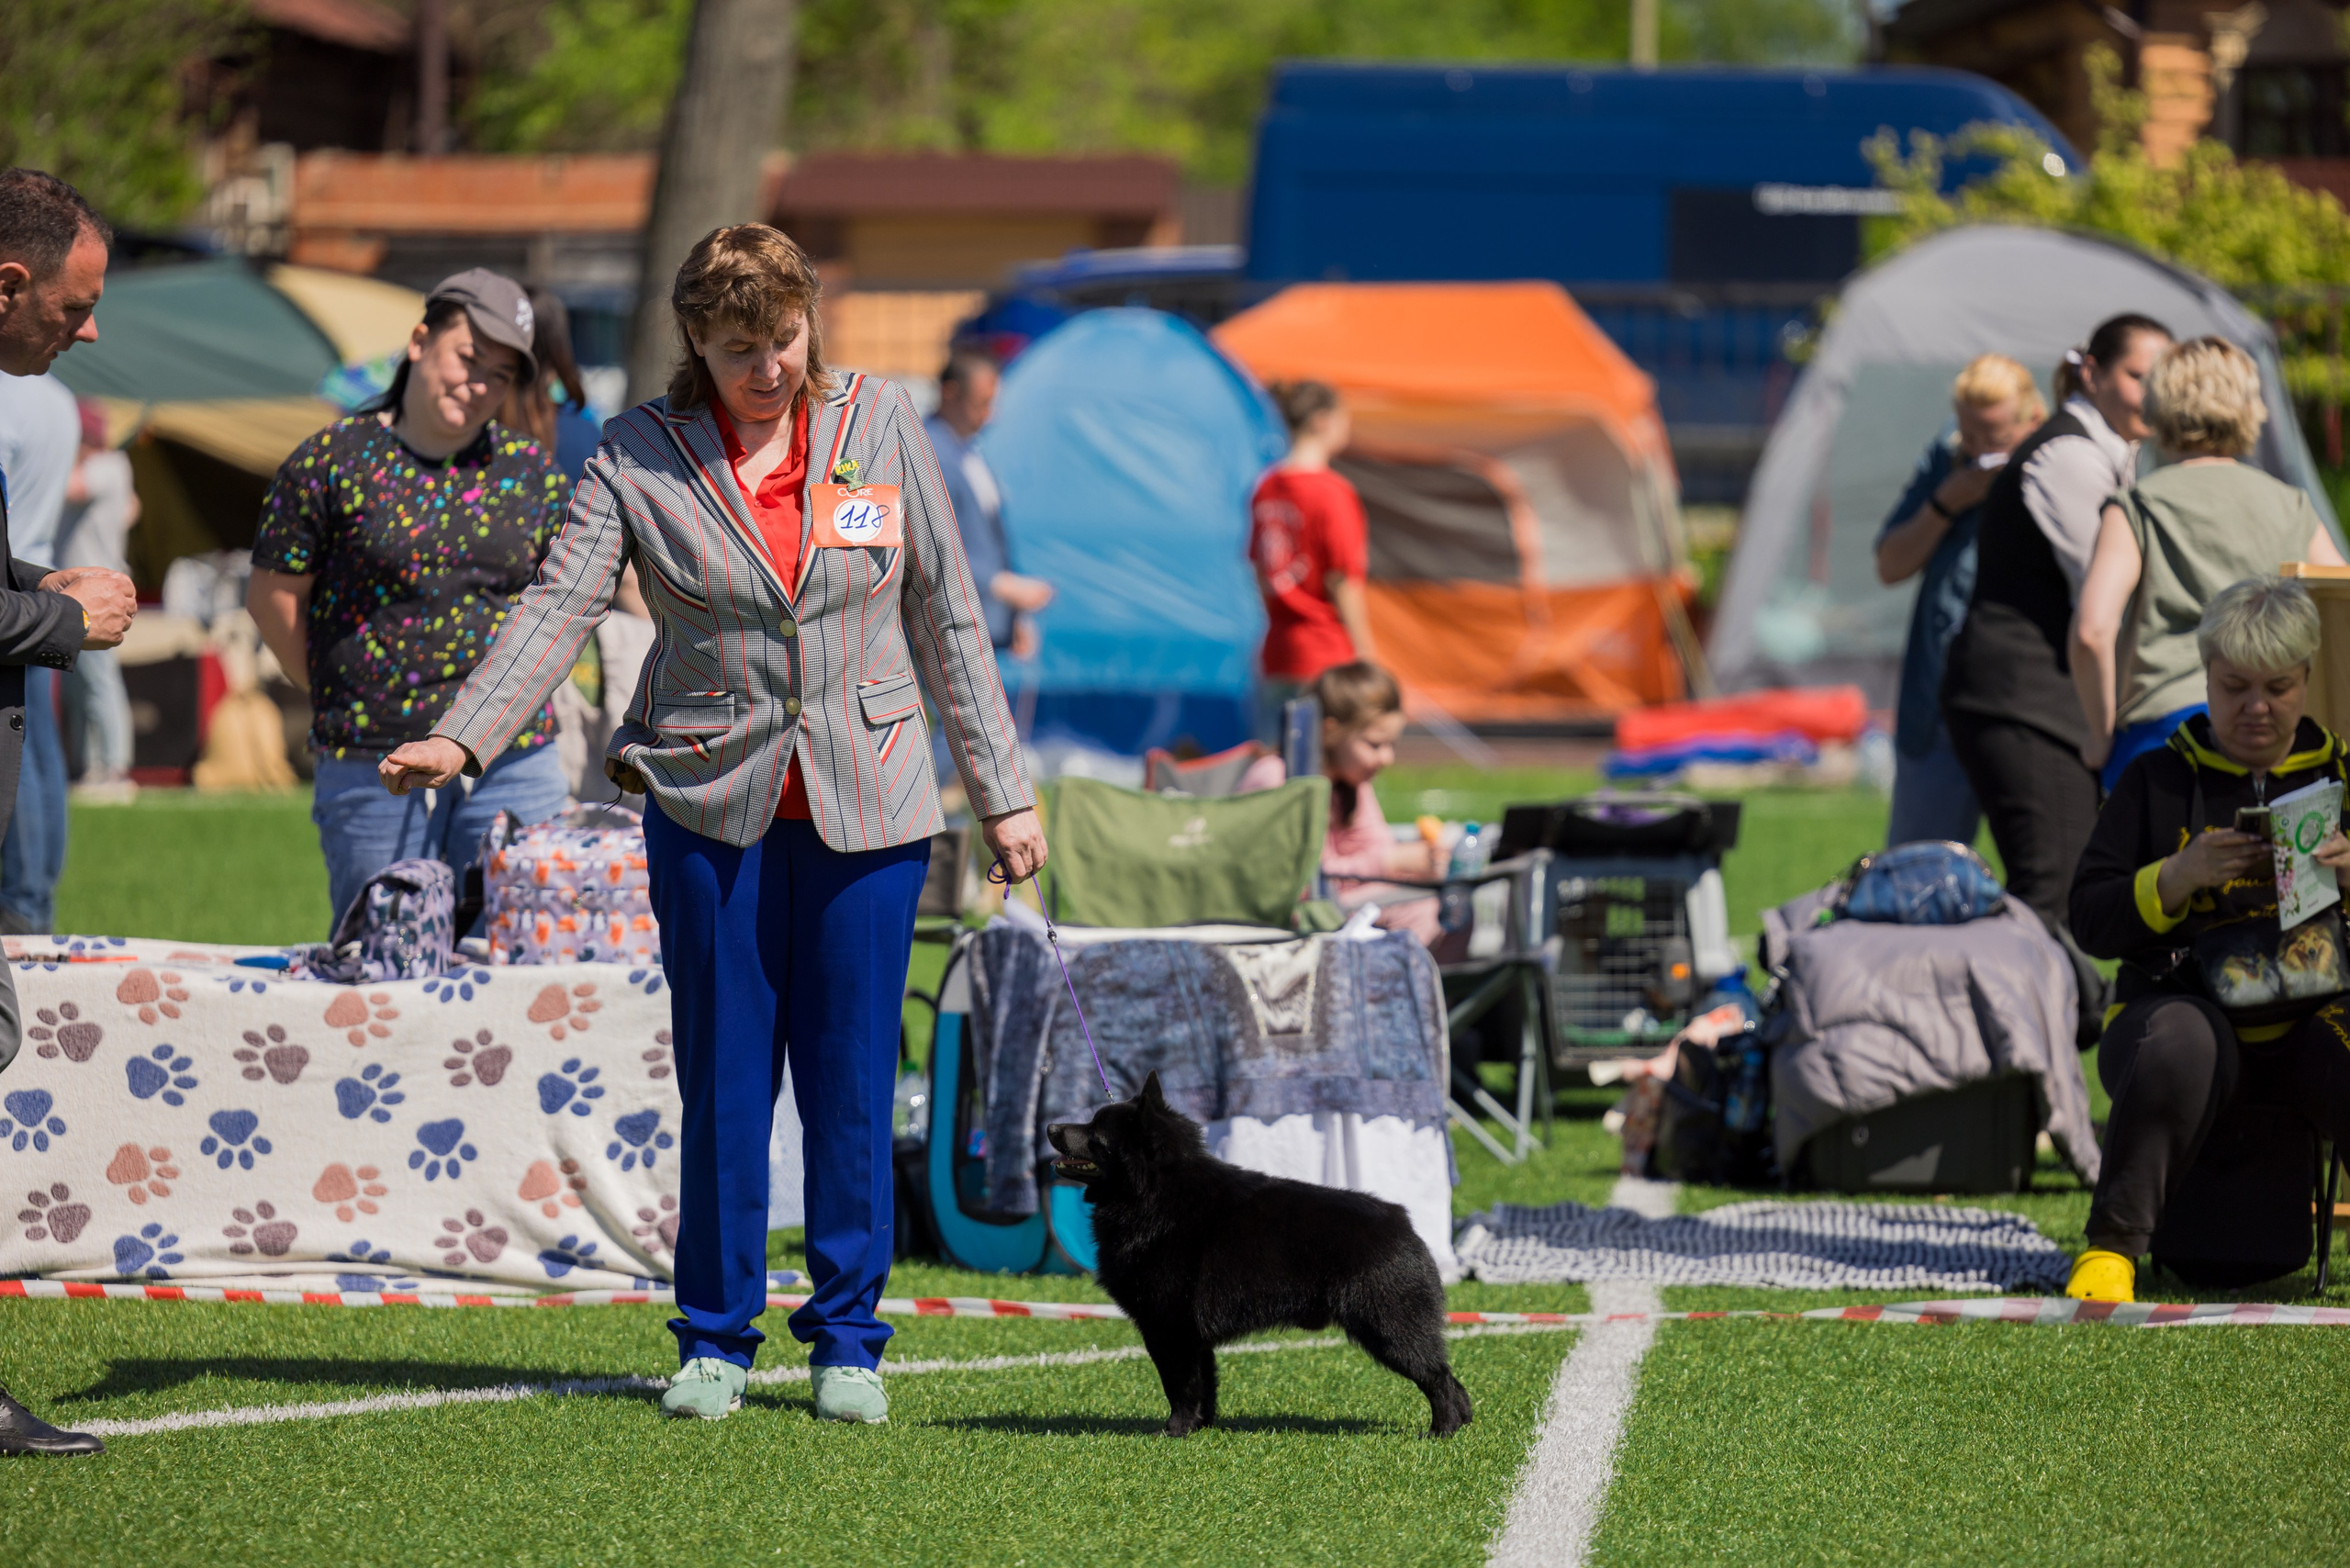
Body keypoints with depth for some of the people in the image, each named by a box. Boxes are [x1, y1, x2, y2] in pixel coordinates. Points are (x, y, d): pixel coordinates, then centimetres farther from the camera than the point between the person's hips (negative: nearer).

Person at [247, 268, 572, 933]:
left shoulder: (532, 472, 8)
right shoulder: (332, 460, -2)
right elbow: (272, 597, 2)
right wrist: (341, 698, 4)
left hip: (513, 762, 3)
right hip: (372, 770, -2)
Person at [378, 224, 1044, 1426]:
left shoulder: (879, 425, 3)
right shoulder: (639, 453, -1)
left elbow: (946, 614, 7)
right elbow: (561, 603, -10)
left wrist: (1002, 794, 7)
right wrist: (461, 739, -25)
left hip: (865, 805, 1)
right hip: (710, 800, -1)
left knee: (852, 1076, 3)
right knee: (722, 1078, 2)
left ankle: (848, 1338, 13)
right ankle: (715, 1338, 14)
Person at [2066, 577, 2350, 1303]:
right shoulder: (2158, 780, 14)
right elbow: (2091, 920, 6)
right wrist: (2181, 876, -10)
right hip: (2186, 1004, -1)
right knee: (2178, 1044, -38)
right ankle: (2111, 1245, -28)